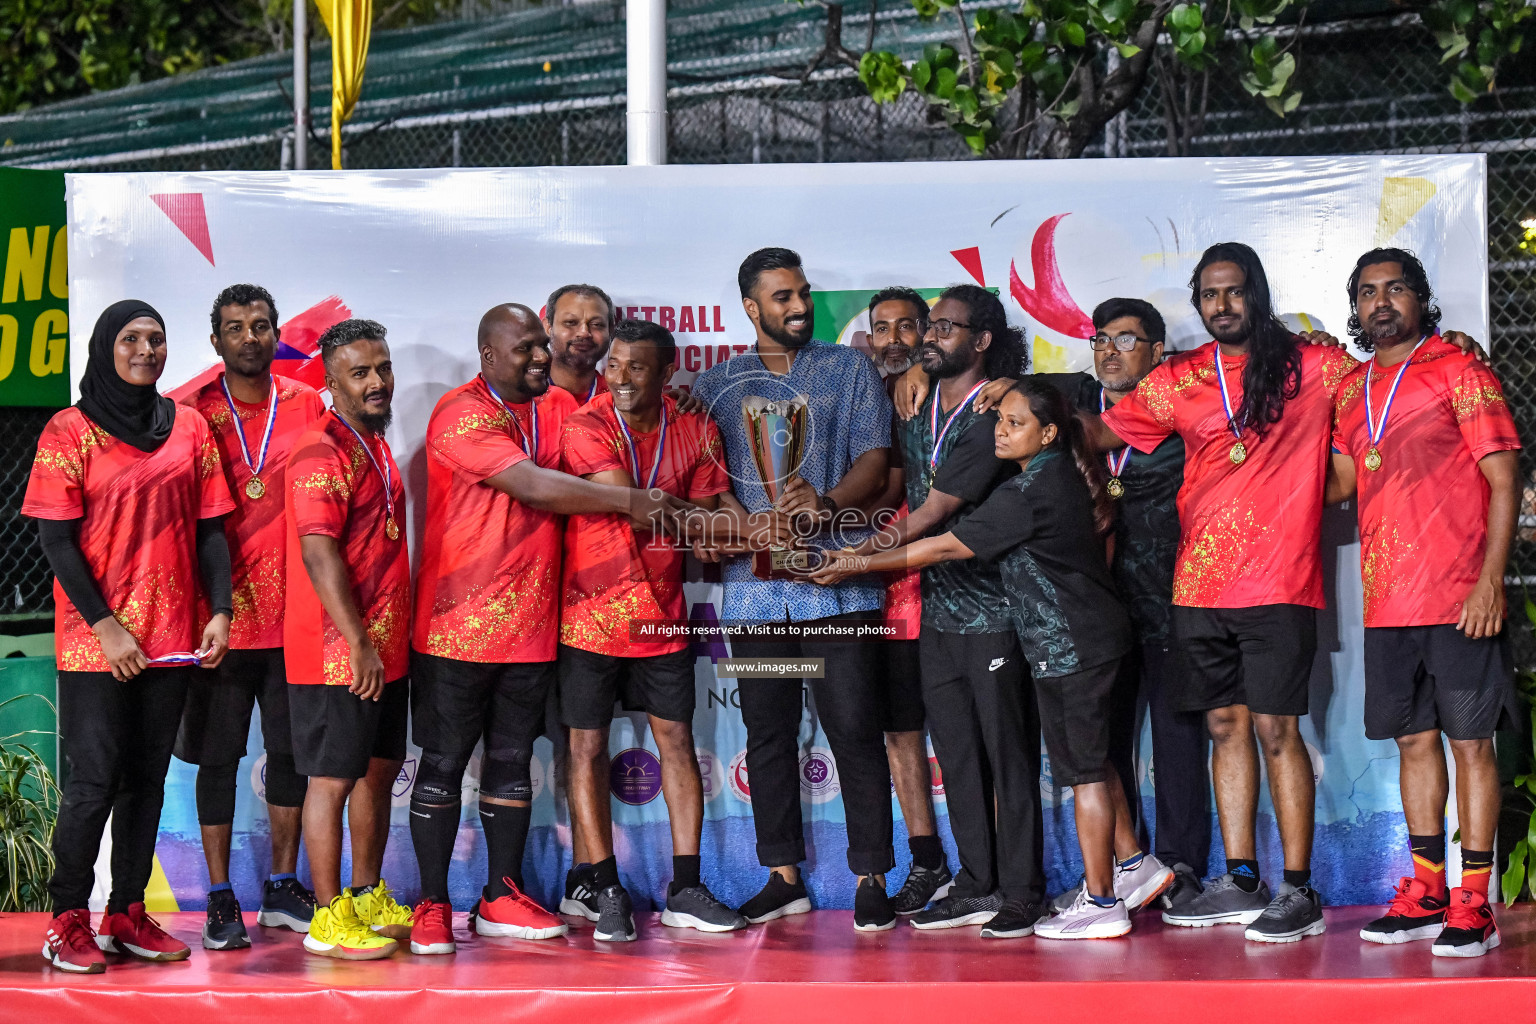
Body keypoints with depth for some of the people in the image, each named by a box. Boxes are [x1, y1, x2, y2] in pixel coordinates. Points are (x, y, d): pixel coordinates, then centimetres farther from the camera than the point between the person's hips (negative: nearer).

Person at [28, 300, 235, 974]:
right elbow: (57, 540, -7)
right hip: (94, 641, -4)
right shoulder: (70, 432, -3)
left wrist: (220, 610, -3)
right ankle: (68, 922, 5)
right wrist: (104, 626, -13)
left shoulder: (189, 429, 9)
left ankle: (128, 916, 17)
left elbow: (210, 529, 10)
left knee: (147, 779, 9)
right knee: (94, 781, -4)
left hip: (172, 639, 4)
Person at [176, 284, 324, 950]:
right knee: (218, 755, 2)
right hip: (222, 613, -2)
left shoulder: (307, 407, 6)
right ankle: (220, 901, 9)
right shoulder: (192, 414, 0)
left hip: (295, 612, 2)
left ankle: (283, 888, 21)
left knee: (291, 749, 9)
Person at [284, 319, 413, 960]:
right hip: (338, 652, -9)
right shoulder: (325, 451, -15)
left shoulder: (376, 446, 15)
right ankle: (328, 919, 3)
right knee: (333, 779, -3)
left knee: (380, 769, 16)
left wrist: (389, 639, 19)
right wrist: (358, 644, -23)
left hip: (384, 648, 9)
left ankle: (368, 898, 28)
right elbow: (319, 553, -22)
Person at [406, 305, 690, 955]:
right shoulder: (461, 415, -14)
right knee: (444, 762, 2)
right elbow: (533, 486, -24)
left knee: (513, 760, 12)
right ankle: (432, 905, 10)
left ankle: (501, 897, 21)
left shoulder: (560, 408, 10)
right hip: (458, 624, -6)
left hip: (531, 624, 6)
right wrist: (628, 502, -19)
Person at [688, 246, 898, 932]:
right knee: (767, 733, 7)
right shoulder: (715, 384, 13)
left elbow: (874, 460, 2)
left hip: (837, 579, -2)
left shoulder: (849, 370, 11)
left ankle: (872, 880, 0)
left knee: (855, 731, -5)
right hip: (753, 583, 2)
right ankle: (784, 877, 16)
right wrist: (749, 527, -14)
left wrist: (826, 504, -17)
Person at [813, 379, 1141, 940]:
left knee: (1083, 768, -4)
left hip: (1069, 644, -10)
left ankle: (1100, 903, 1)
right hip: (1094, 636, 10)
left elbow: (945, 547, -17)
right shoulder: (1063, 475, 8)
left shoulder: (1028, 491, -19)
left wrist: (860, 564, -10)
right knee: (1092, 761, 19)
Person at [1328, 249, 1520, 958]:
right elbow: (1339, 483, 23)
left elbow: (1504, 479, -7)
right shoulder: (1351, 390, 14)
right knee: (1415, 740, 10)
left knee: (1470, 741, -2)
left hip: (1459, 598, -6)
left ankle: (1474, 905, 1)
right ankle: (1425, 895, 17)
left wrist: (1490, 580, -15)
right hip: (1386, 600, 6)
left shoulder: (1458, 371, -3)